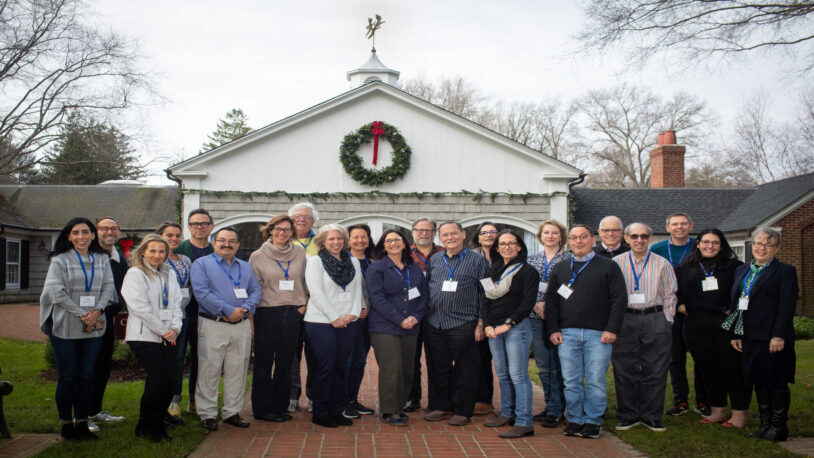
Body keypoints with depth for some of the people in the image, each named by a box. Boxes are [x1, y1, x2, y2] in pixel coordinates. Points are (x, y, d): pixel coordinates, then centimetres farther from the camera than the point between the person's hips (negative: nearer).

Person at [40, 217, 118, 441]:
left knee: (87, 376, 6)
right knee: (67, 377, 2)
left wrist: (97, 310, -11)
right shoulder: (60, 260, -2)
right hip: (65, 327, -3)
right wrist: (82, 314, -15)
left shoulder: (102, 259, 9)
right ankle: (66, 425, 13)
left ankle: (82, 423, 15)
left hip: (94, 327, 3)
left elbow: (108, 287, 5)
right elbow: (56, 291, -10)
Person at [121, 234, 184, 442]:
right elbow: (141, 308, -12)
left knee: (171, 379, 2)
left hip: (167, 337, 6)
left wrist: (174, 328, -2)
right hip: (144, 337, -6)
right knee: (159, 380, -10)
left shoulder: (169, 273, 16)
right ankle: (144, 426, 6)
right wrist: (163, 330, -10)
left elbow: (177, 302, 13)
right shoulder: (135, 274, -4)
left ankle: (159, 416, 25)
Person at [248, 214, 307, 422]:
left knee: (285, 363, 10)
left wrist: (303, 303, 4)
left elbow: (306, 280, 14)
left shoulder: (299, 252, 7)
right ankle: (262, 408, 14)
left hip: (293, 314, 3)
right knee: (264, 364, 3)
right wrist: (250, 314, -2)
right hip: (267, 313, -2)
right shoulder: (258, 256, 1)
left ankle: (280, 407, 21)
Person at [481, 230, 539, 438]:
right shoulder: (493, 271, 16)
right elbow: (485, 299, 14)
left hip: (516, 327, -6)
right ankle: (507, 414, 22)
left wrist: (508, 325, -13)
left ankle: (524, 422, -7)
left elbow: (528, 302, -9)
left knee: (518, 374, -9)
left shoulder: (528, 271, -2)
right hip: (493, 328, 6)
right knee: (502, 374, 11)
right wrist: (487, 325, -1)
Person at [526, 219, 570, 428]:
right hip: (536, 317, 4)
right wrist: (536, 305, -6)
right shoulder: (532, 259, 13)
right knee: (543, 366, 9)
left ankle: (556, 411, 4)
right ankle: (551, 407, 20)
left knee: (557, 366, -3)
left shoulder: (569, 259, 0)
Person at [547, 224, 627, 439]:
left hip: (598, 334, -2)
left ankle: (593, 421, 12)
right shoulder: (559, 269, 14)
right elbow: (551, 301, 14)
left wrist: (612, 329, -7)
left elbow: (619, 299, 1)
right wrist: (553, 330, 4)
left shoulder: (608, 266, 6)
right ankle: (575, 419, 15)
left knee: (595, 381, 0)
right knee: (571, 381, 4)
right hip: (566, 334, 3)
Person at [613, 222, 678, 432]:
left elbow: (669, 295, 10)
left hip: (655, 320, 0)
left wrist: (667, 321, 2)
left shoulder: (662, 263, 7)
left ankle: (651, 416, 14)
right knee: (625, 370, 1)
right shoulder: (617, 263, 7)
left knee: (655, 371, 2)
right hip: (625, 320, 0)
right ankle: (628, 415, 13)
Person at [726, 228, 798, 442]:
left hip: (773, 338, -6)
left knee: (777, 383, 2)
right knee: (759, 382, 11)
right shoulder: (741, 270, 15)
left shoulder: (785, 271, -4)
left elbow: (787, 306, -10)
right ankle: (765, 424, 20)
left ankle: (779, 427, 12)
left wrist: (779, 336, -17)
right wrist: (734, 334, 9)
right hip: (750, 337, 6)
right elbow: (735, 303, 15)